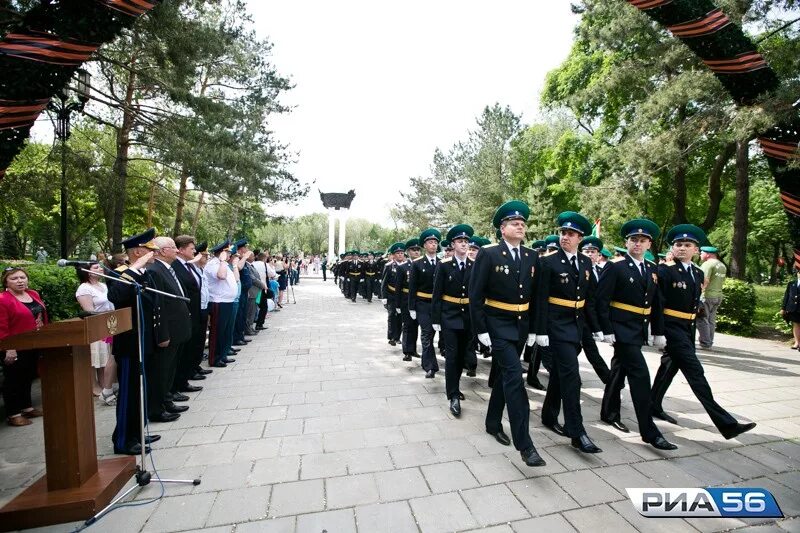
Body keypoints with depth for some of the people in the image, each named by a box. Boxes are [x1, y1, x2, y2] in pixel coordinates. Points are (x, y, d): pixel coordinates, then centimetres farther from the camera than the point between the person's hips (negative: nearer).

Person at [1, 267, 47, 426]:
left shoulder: (34, 295, 7)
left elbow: (43, 318, 14)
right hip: (16, 350, -7)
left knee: (28, 377, 18)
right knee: (14, 379, 5)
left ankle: (27, 407, 31)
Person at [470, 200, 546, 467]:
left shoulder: (532, 256, 5)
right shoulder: (488, 254, -12)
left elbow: (535, 295, 10)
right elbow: (475, 294, -12)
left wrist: (533, 328, 8)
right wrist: (481, 330, -15)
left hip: (521, 325, 6)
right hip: (497, 324, -6)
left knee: (504, 375, 17)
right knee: (514, 377, -11)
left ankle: (493, 423, 35)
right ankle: (524, 443, -1)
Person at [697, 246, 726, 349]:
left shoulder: (708, 264, -11)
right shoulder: (722, 266, 16)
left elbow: (705, 281, -20)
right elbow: (722, 282, 20)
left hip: (706, 296, -9)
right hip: (718, 296, 9)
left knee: (702, 320, -3)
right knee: (711, 320, 14)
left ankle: (705, 344, -2)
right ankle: (709, 343, 19)